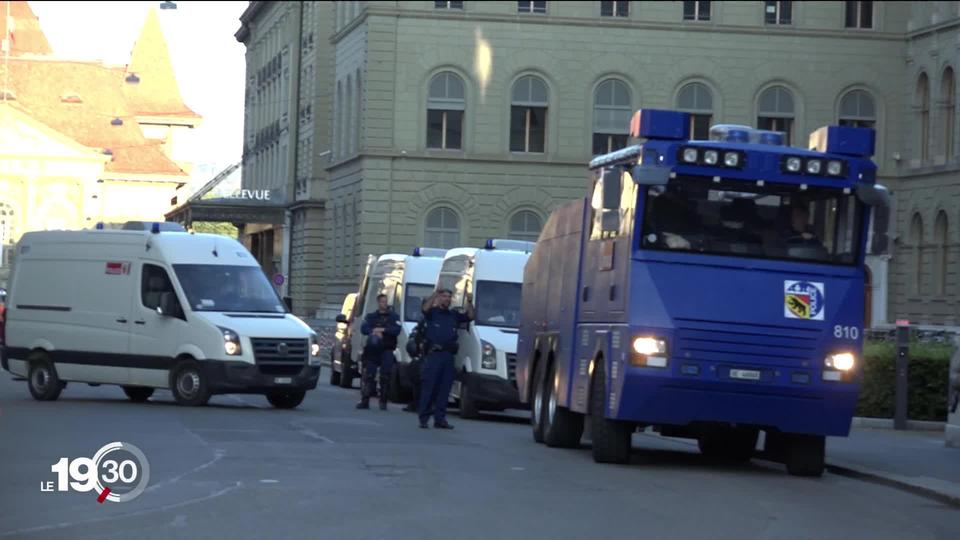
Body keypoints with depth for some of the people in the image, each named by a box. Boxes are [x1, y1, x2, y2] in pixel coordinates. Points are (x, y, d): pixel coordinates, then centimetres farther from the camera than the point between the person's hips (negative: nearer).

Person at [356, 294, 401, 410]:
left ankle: (383, 402, 2)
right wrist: (374, 331, -18)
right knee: (368, 376, -5)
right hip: (372, 350, 1)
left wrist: (382, 330, -15)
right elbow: (363, 329, 0)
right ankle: (364, 401, -5)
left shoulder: (394, 316, 11)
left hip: (387, 351, -1)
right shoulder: (371, 316, 16)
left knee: (385, 377, -4)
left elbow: (397, 330, -6)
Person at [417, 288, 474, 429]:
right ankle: (423, 419, -4)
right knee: (428, 387, -6)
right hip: (433, 354, -5)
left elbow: (470, 316, 13)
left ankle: (440, 419, 9)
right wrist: (436, 293, -21)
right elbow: (425, 307, -14)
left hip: (448, 355, 5)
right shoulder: (432, 312, 7)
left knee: (444, 389, 5)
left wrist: (469, 302, -2)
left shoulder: (454, 315, 20)